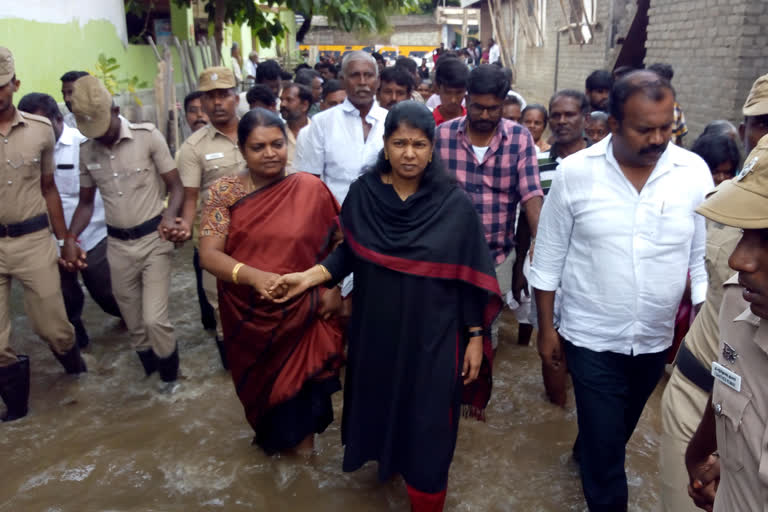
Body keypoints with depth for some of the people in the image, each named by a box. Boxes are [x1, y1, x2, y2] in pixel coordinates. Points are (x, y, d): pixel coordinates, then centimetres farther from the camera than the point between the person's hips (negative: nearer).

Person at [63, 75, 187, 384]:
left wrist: (169, 217, -28)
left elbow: (176, 187, -8)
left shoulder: (148, 137, -10)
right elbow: (86, 202, 13)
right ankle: (152, 374, 33)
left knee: (154, 319, -10)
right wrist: (70, 238, -2)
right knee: (135, 324, 12)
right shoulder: (86, 151, 4)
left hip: (154, 240, -4)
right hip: (117, 244, 4)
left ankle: (170, 378, 16)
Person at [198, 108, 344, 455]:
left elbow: (335, 243, 0)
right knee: (261, 383, 23)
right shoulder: (224, 191, -8)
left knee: (298, 383, 11)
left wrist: (333, 287, -10)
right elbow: (209, 254, -15)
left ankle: (301, 441, 40)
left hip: (300, 312, -1)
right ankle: (269, 433, 52)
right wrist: (253, 275, -32)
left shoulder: (310, 189, -9)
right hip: (248, 316, 2)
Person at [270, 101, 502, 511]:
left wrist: (475, 337, -5)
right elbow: (348, 253, 3)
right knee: (378, 403, 21)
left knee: (427, 423, 8)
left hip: (432, 335, -2)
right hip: (375, 330, 3)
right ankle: (388, 459, 52)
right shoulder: (362, 193, -6)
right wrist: (310, 276, -12)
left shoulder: (454, 204, -12)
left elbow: (470, 278, -7)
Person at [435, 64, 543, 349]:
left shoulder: (520, 138, -6)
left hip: (498, 255, 0)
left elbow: (531, 194, -11)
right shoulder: (442, 135, -5)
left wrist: (541, 240, -25)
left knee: (488, 330, 16)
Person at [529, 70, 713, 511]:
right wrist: (547, 327, -2)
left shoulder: (694, 172, -8)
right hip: (592, 338, -3)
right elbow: (549, 257, -5)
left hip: (657, 339, 3)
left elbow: (704, 257, 0)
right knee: (606, 449, 5)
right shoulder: (576, 172, -13)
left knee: (618, 431, 26)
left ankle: (587, 451, 56)